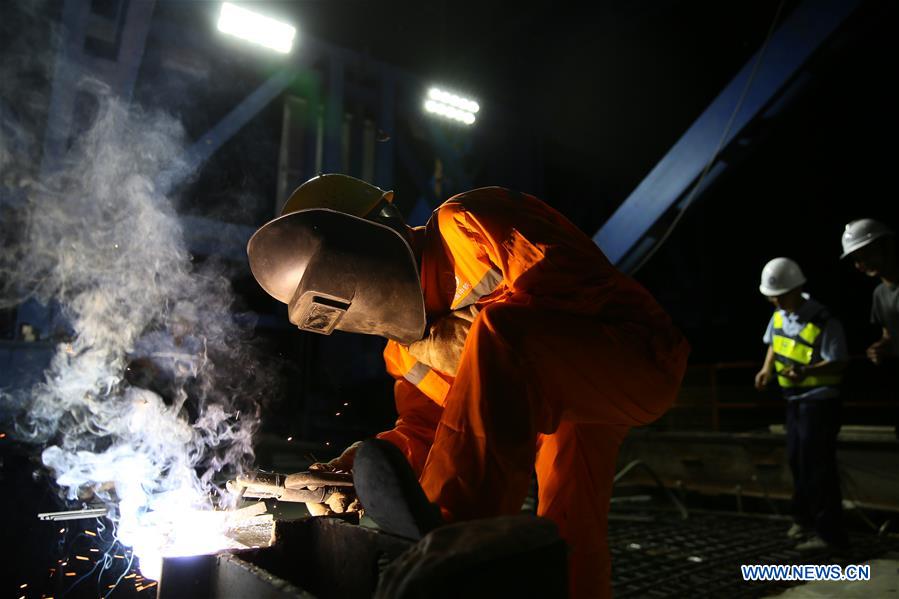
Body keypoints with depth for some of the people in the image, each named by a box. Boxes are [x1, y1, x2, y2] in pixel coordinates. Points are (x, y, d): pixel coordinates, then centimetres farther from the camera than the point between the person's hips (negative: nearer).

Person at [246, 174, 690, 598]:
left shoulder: (466, 223, -16)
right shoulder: (405, 344, 8)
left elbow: (566, 288, -24)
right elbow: (426, 432, 10)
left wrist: (467, 338, -20)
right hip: (552, 401, 8)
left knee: (497, 331, -31)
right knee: (568, 538, 6)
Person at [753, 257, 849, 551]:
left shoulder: (823, 322, -22)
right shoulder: (779, 314, 2)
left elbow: (838, 363, -21)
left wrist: (807, 372, -37)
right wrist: (767, 368, 0)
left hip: (819, 400, -8)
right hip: (795, 399, 8)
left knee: (817, 464, -5)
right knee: (797, 460, 19)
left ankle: (829, 532, 6)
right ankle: (805, 519, 36)